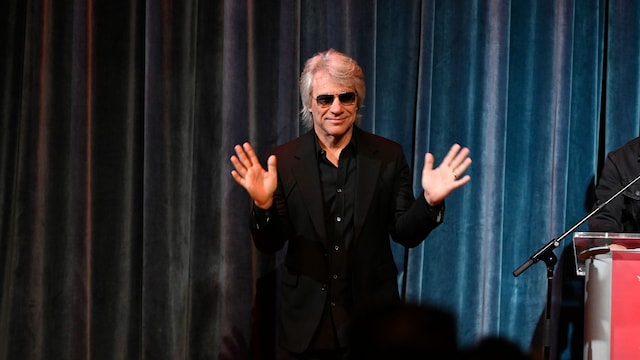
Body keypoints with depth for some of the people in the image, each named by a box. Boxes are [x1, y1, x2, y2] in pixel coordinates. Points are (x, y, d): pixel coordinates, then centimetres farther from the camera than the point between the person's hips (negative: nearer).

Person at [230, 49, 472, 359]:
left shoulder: (387, 156, -1)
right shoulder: (285, 160, -3)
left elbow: (406, 235, -1)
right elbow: (268, 244, -4)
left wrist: (429, 201, -19)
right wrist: (264, 204, -24)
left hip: (372, 316, 0)